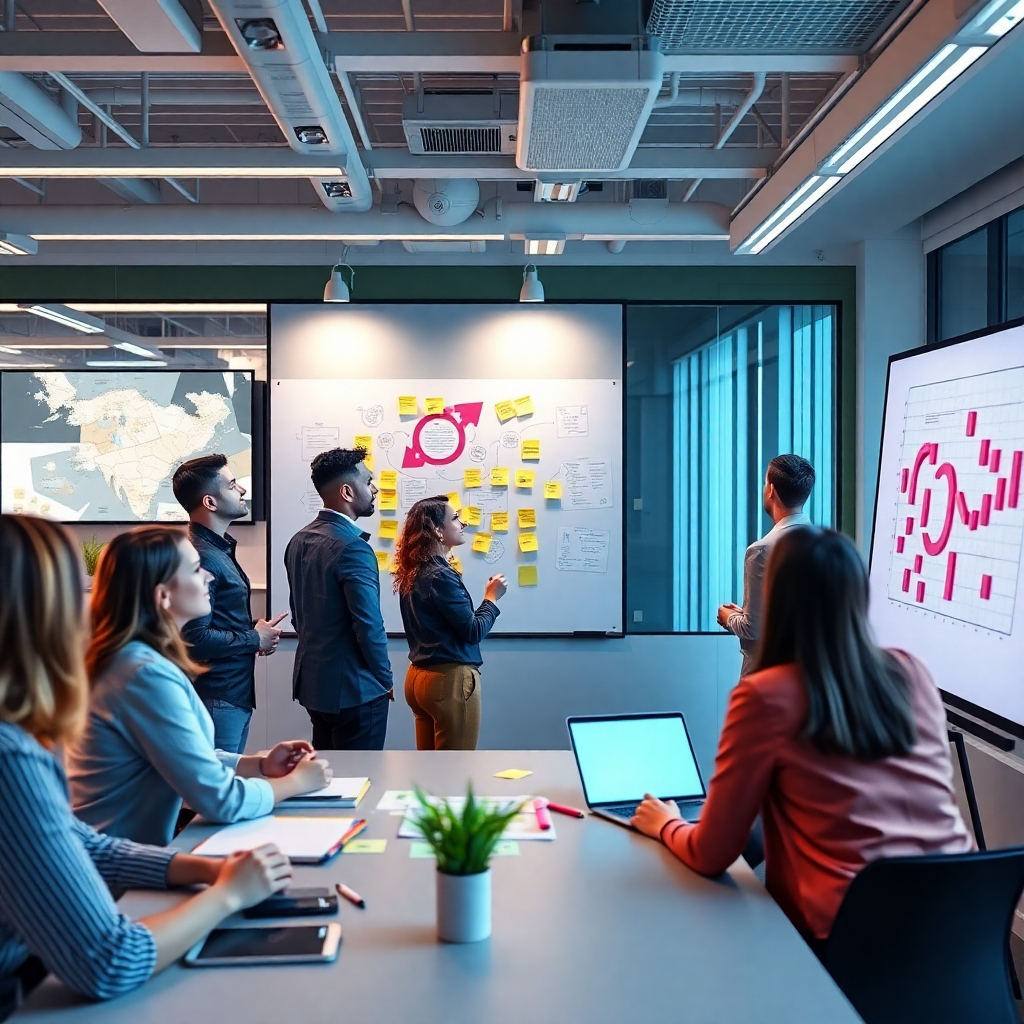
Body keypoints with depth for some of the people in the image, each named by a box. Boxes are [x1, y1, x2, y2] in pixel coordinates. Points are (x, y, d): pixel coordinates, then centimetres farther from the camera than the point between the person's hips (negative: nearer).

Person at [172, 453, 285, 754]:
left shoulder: (220, 548, 12)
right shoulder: (200, 556, -21)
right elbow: (196, 637, -27)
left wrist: (254, 635, 3)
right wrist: (255, 639, -13)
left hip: (237, 693, 10)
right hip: (217, 698, -10)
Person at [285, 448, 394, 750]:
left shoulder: (300, 540, 6)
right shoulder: (352, 547, -21)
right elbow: (369, 625, -22)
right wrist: (385, 679, -7)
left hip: (313, 679, 9)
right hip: (354, 688, -9)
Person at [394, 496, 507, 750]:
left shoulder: (413, 573, 9)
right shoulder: (441, 576, -18)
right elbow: (472, 631, -16)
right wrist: (492, 598, -3)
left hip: (419, 676, 9)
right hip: (450, 678, -9)